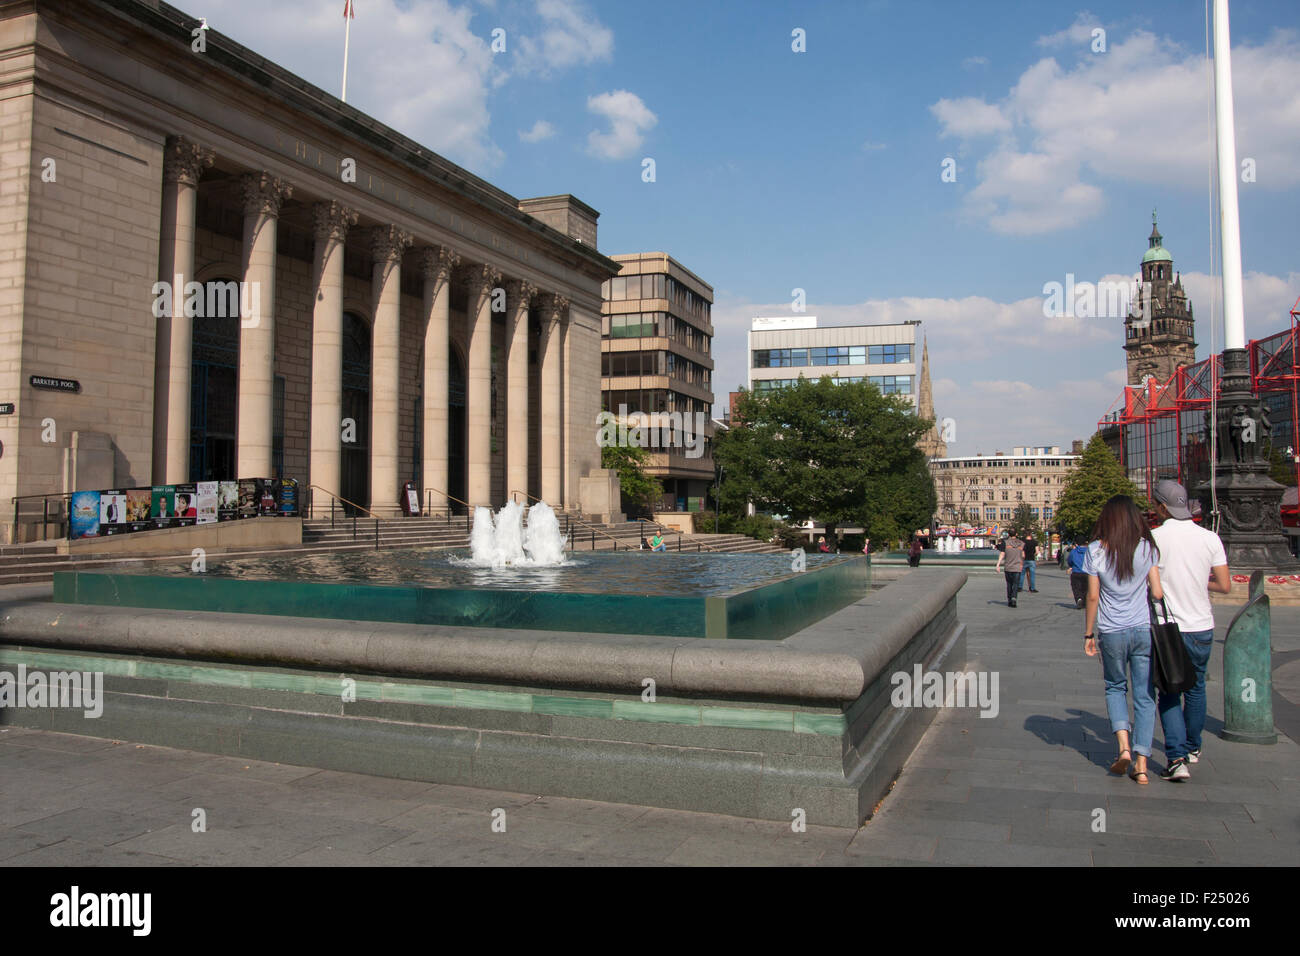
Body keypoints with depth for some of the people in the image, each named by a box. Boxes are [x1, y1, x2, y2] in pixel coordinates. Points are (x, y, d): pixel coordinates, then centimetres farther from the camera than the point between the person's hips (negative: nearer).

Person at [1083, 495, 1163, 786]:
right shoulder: (1147, 548, -3)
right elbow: (1157, 592, -5)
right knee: (1144, 695, 8)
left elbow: (1093, 596, -4)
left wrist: (1089, 634, 4)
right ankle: (1141, 764, 6)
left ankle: (1124, 744, 0)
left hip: (1111, 632, -1)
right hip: (1143, 630, 1)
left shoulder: (1097, 551, -6)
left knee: (1115, 687, 20)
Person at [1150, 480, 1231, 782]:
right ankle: (1192, 748, 37)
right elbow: (1225, 586, -1)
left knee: (1168, 693, 6)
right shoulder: (1210, 538, -3)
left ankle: (1176, 757, -6)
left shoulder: (1152, 538, -12)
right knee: (1195, 688, 21)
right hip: (1202, 626, 3)